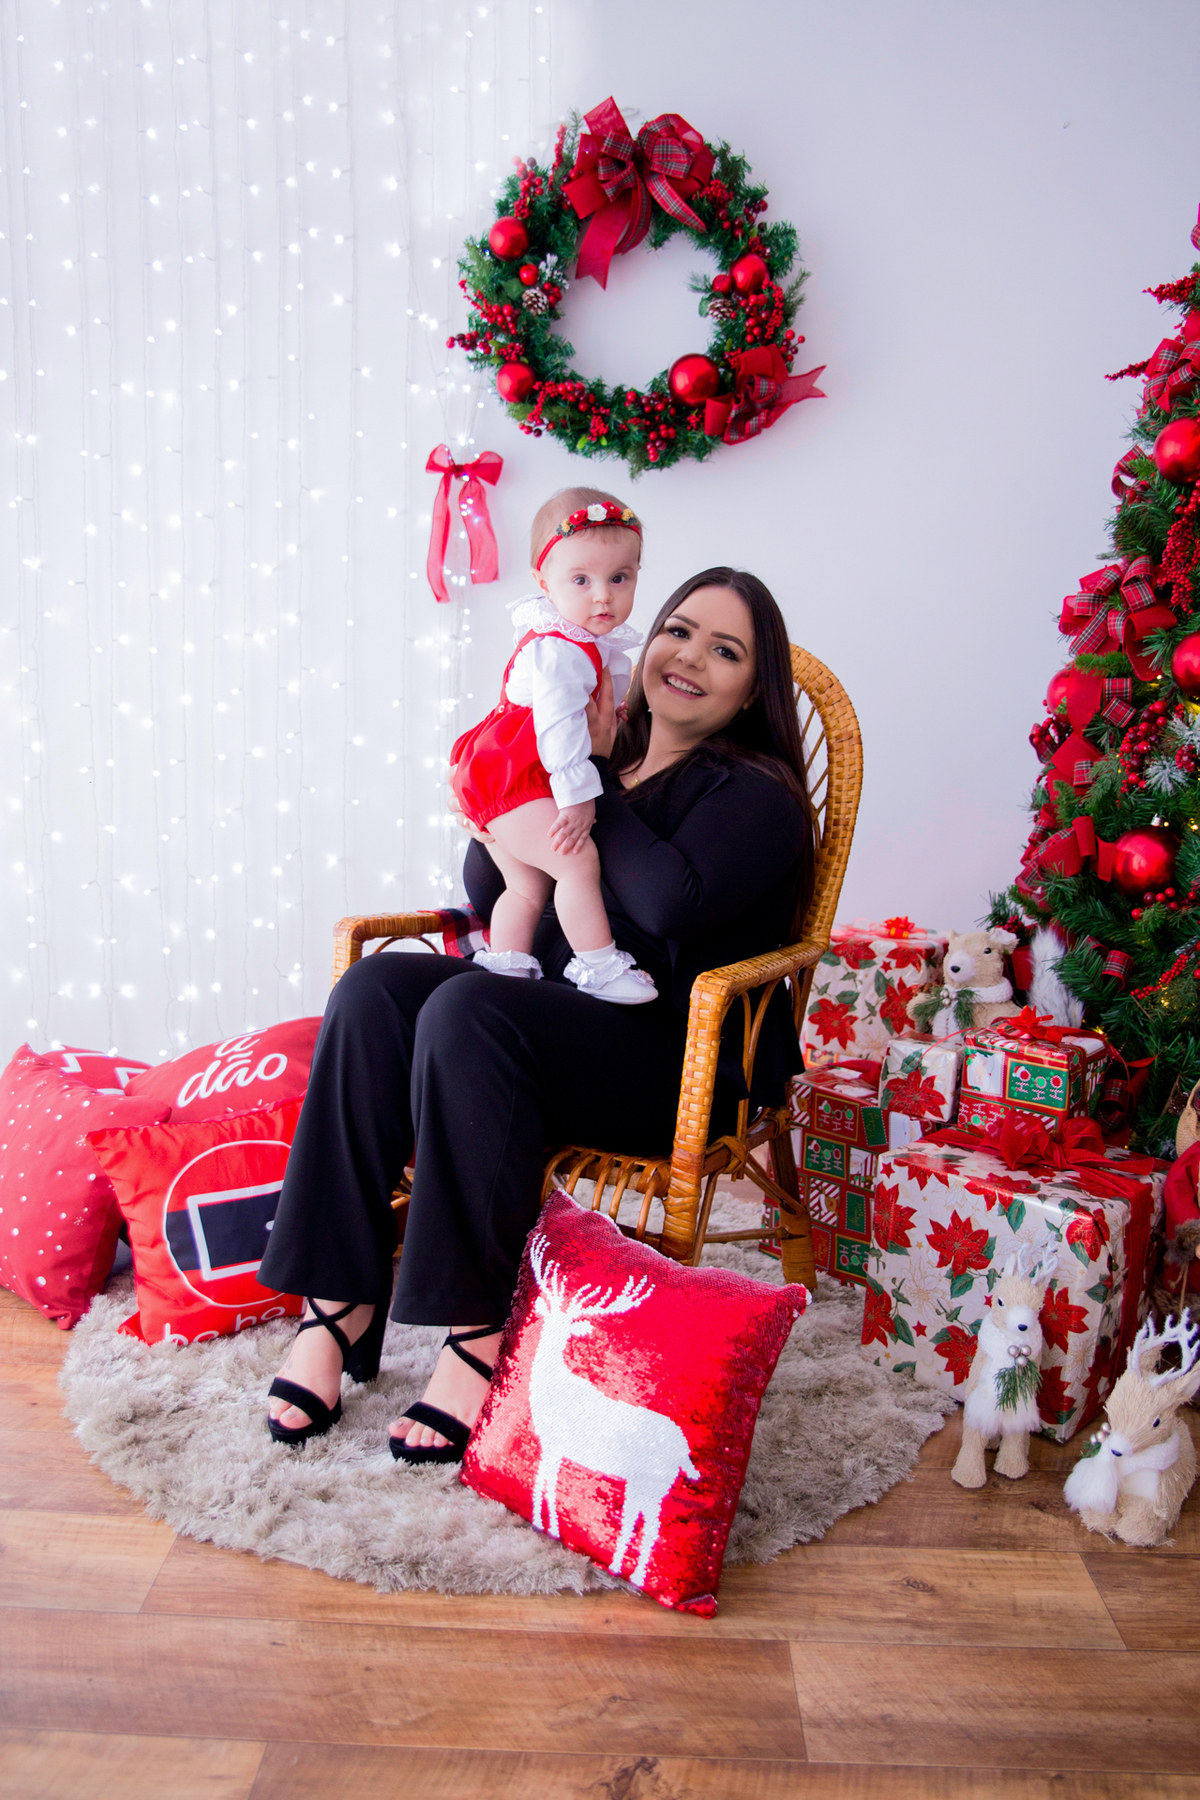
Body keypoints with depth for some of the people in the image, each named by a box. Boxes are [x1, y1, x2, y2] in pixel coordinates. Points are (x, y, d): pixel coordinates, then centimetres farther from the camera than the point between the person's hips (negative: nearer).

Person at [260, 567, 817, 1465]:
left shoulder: (758, 795, -1)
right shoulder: (599, 759, 16)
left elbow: (673, 902, -22)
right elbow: (487, 896, 12)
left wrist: (591, 777, -11)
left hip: (678, 1060, -6)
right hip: (549, 1007, 7)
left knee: (466, 1011, -32)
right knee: (375, 988, -19)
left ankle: (479, 1334, -26)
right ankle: (340, 1300, -19)